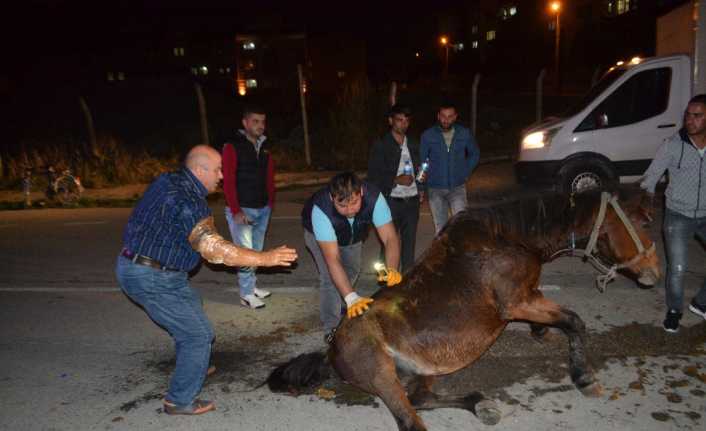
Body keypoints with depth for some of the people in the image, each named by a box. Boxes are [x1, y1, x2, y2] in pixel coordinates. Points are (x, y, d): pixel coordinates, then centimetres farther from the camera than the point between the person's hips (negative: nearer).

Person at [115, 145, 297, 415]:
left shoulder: (167, 181, 3)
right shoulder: (188, 203, -26)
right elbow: (214, 249, -34)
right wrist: (265, 258, -33)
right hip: (154, 279, -10)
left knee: (190, 311, 29)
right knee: (197, 334, 0)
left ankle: (192, 366, 47)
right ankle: (180, 401, 13)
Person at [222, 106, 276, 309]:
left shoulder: (264, 148, 11)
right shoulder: (233, 147, -8)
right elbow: (228, 181, -13)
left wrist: (271, 202, 5)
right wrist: (236, 211, -17)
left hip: (263, 209, 6)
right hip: (242, 210, -6)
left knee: (256, 251, 12)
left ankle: (252, 286, 25)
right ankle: (247, 294, 5)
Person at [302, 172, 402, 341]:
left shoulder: (374, 197, -40)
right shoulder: (320, 209, -47)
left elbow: (390, 238, -41)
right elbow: (332, 259, -49)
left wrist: (392, 270, -59)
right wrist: (351, 298, -57)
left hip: (353, 233, 4)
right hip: (318, 234, -3)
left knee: (353, 270, 17)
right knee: (329, 277, -18)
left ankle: (340, 307, 46)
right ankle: (331, 328, 1)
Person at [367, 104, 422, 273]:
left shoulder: (413, 145, 13)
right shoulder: (381, 145, -4)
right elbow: (373, 175, -8)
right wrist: (396, 180, -18)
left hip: (412, 200, 5)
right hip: (391, 201, -5)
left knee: (410, 242, 10)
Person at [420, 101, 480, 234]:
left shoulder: (464, 134, -1)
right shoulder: (428, 135, -4)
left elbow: (475, 154, 15)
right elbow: (421, 160, 3)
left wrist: (466, 172, 5)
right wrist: (421, 188, 0)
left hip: (457, 188, 0)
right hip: (435, 189, 0)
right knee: (440, 227, 9)